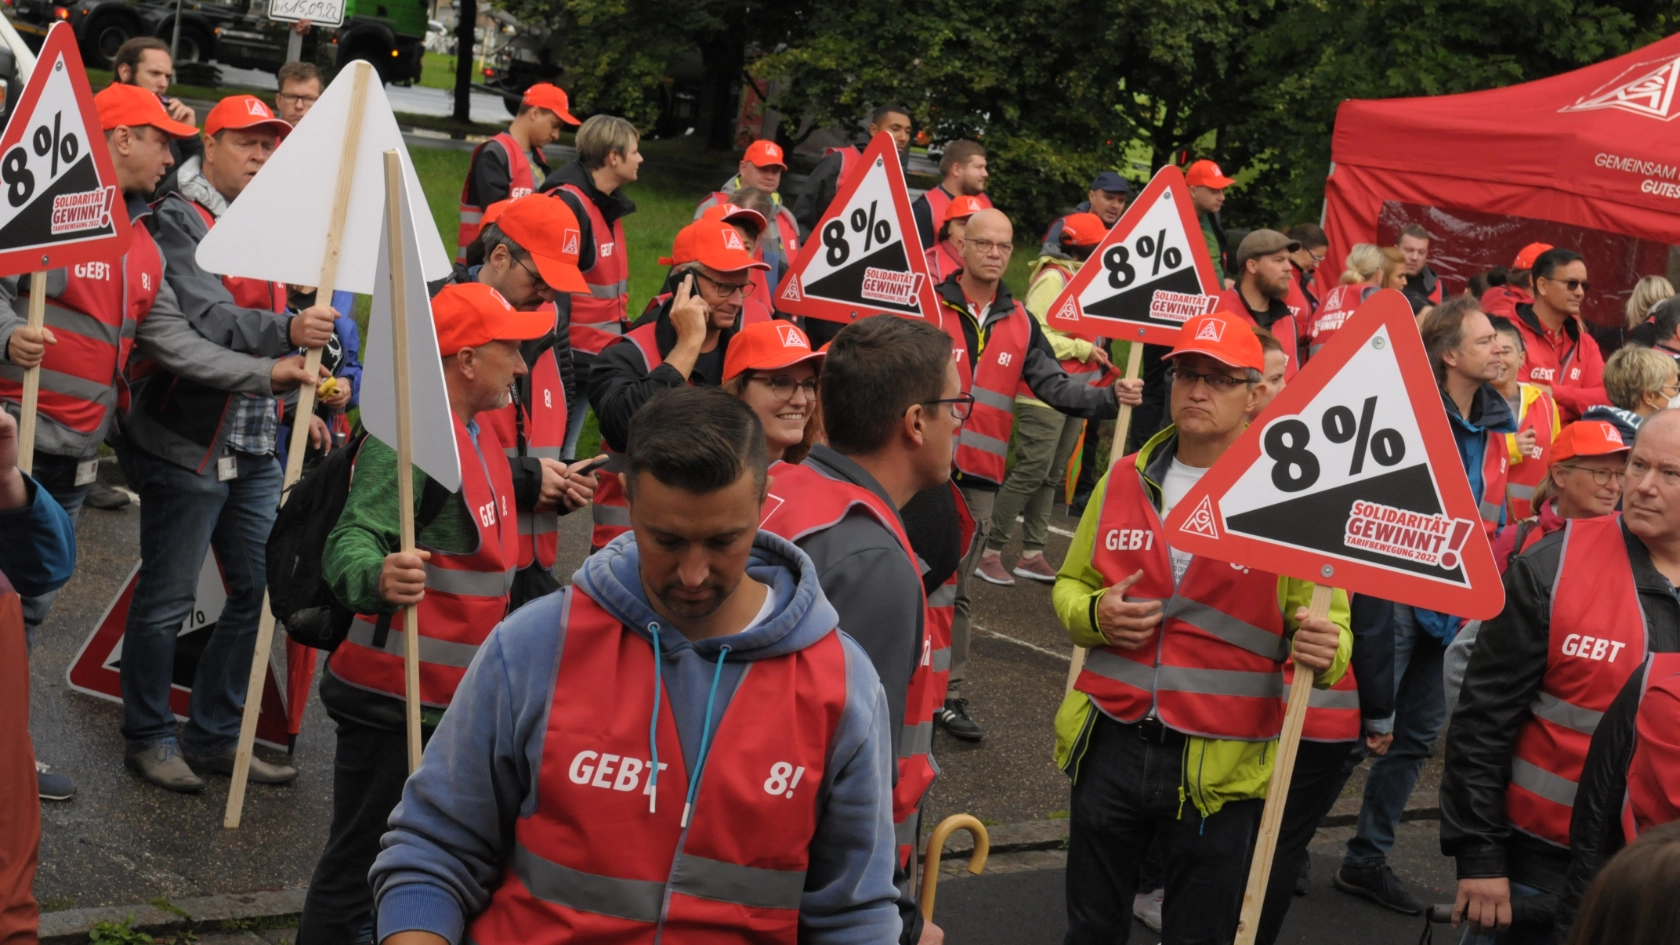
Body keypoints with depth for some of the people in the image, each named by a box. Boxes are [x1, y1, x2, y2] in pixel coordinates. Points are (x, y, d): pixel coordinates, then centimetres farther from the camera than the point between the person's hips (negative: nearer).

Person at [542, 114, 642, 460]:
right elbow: (552, 290, -20)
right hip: (568, 357, -9)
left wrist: (618, 340, 21)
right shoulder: (567, 205, -17)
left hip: (600, 358, 9)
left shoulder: (607, 205, 13)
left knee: (565, 454, 15)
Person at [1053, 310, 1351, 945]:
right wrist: (1093, 614, -6)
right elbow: (1071, 585, 17)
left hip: (1220, 768, -3)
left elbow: (1330, 619, -4)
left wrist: (1326, 649, -28)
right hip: (1111, 747, 4)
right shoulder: (1125, 481, 7)